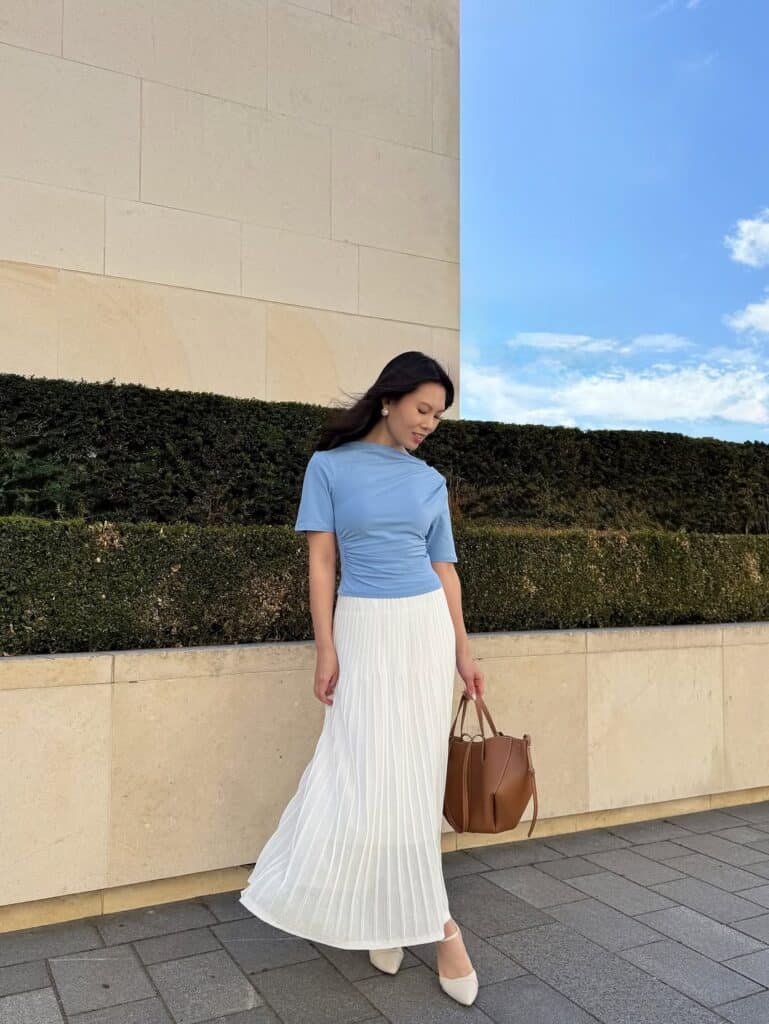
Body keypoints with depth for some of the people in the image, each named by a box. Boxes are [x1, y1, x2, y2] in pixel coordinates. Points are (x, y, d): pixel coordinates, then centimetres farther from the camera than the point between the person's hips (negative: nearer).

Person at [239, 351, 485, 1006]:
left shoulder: (431, 481, 7)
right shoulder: (330, 466, -2)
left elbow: (444, 567, 10)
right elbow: (321, 562, -4)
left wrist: (463, 652, 9)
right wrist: (326, 650, -10)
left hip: (427, 630, 4)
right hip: (364, 631, -3)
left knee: (416, 772, 5)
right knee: (374, 774, -7)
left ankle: (389, 913, 21)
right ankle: (437, 923, 9)